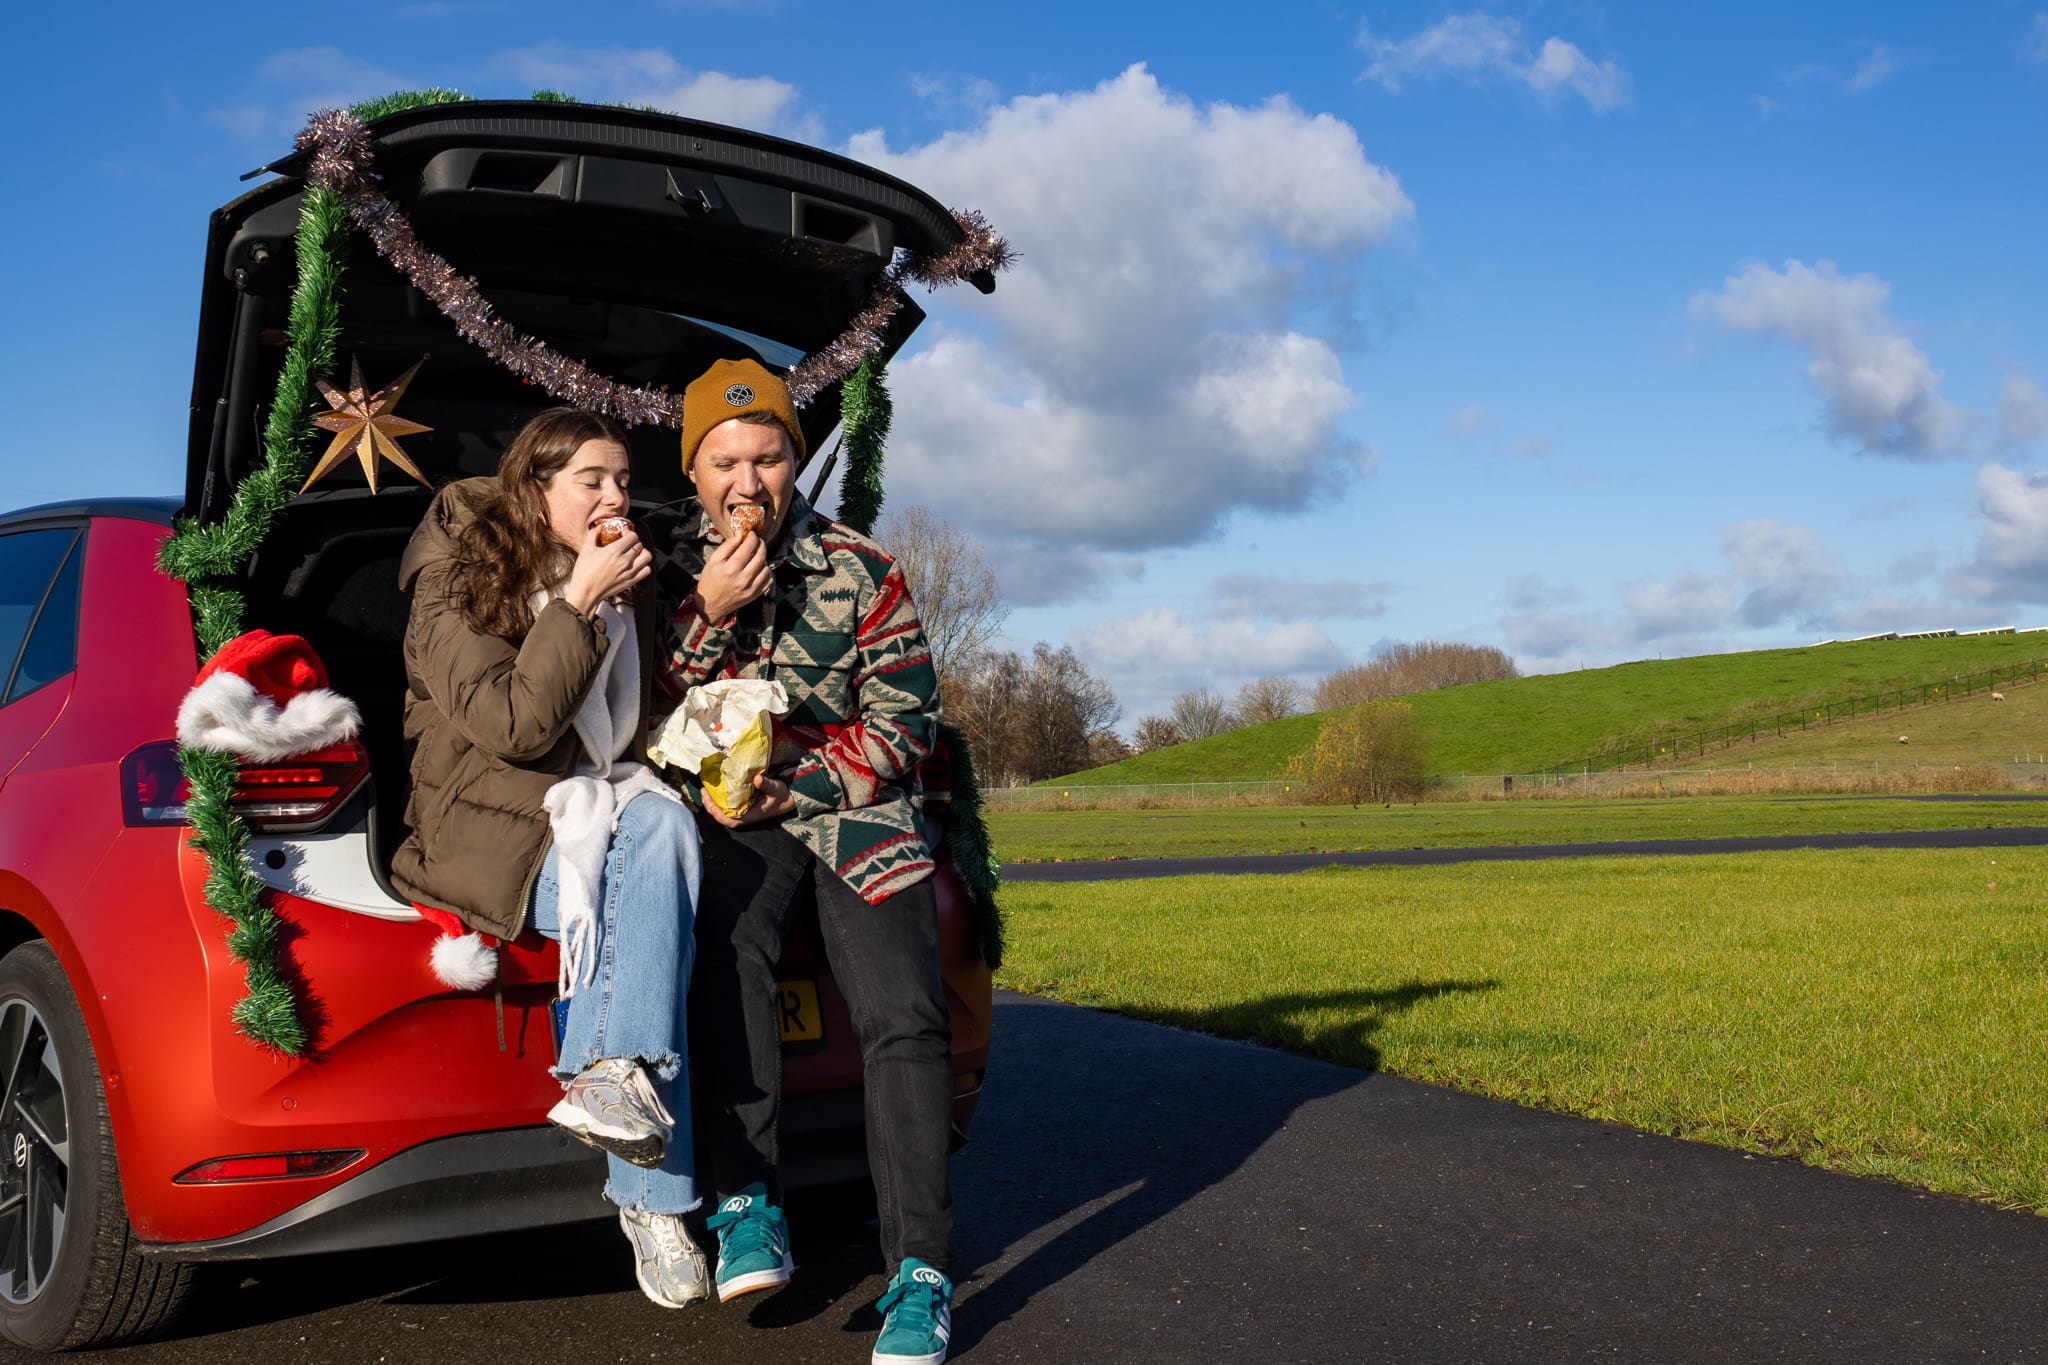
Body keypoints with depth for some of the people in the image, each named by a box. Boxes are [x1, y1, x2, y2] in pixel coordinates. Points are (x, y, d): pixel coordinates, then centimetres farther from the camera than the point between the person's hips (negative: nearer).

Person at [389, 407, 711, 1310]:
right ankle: (653, 1198, -36)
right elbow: (512, 726, -15)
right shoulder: (455, 588, -1)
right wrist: (579, 602, -15)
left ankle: (610, 1075, -41)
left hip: (603, 806, 5)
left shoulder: (624, 591, 17)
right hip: (492, 829, -5)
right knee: (650, 901, -31)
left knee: (662, 823, -31)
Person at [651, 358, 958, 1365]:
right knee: (724, 939, -34)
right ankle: (748, 1203, -29)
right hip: (733, 814, 0)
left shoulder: (862, 574, 2)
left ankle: (921, 1275, -16)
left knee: (902, 1013, -20)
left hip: (856, 806, 0)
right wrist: (706, 617, -14)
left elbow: (904, 724, 1)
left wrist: (795, 789, -13)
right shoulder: (668, 569, 5)